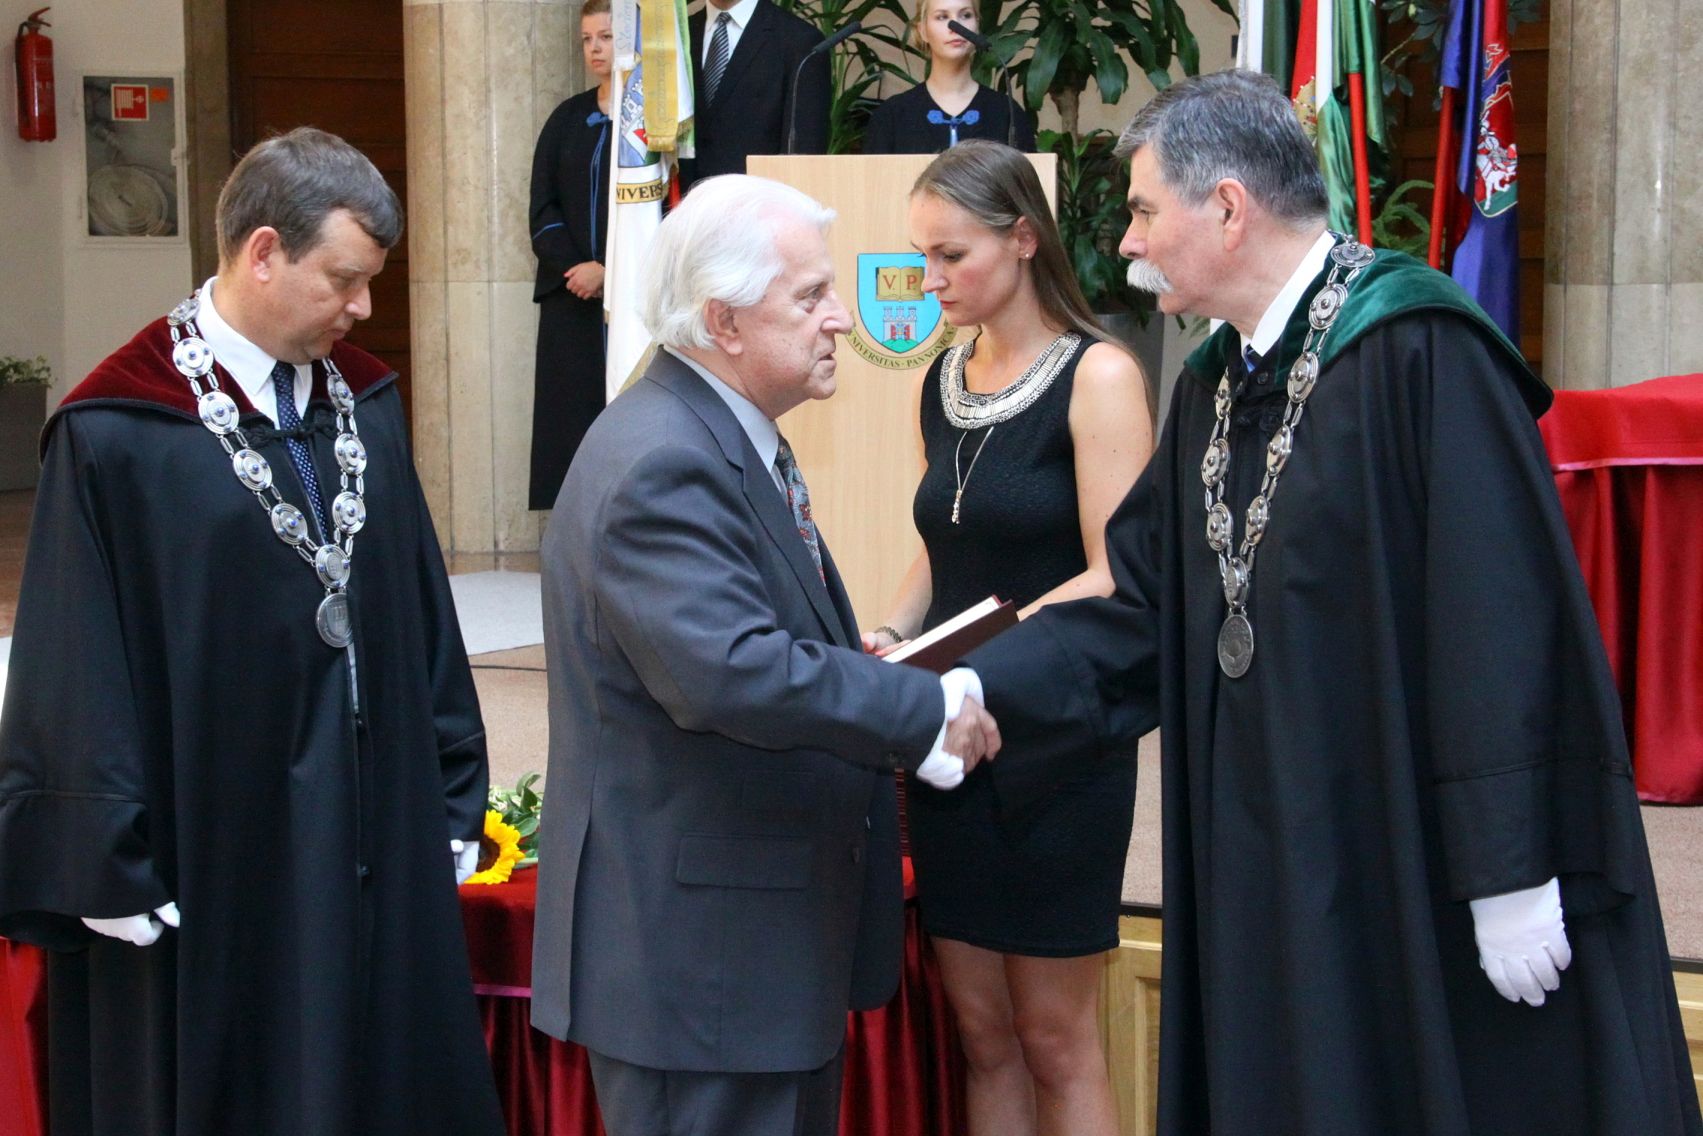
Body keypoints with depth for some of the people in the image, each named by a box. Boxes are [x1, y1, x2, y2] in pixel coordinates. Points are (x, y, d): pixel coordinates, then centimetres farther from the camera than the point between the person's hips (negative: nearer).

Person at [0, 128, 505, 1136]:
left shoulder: (366, 401, 7)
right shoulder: (115, 436, -12)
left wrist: (451, 802, 9)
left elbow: (423, 604, 10)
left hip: (380, 839, 6)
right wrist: (114, 876, -12)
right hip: (214, 856, -5)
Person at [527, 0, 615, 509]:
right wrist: (576, 267, -8)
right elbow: (543, 210, 9)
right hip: (571, 298, 3)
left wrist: (609, 271, -12)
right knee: (573, 414, -1)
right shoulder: (567, 119, 14)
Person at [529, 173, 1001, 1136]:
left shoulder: (737, 439, 11)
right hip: (694, 949, -10)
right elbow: (730, 671, -32)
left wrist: (851, 667, 3)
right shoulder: (661, 468, -22)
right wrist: (930, 712, -24)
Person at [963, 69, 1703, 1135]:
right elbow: (1146, 613, 10)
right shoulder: (1214, 389, 11)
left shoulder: (1418, 354, -17)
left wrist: (1510, 875, -21)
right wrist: (970, 690, 0)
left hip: (1429, 880, -8)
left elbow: (1503, 619, -21)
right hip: (1279, 869, 8)